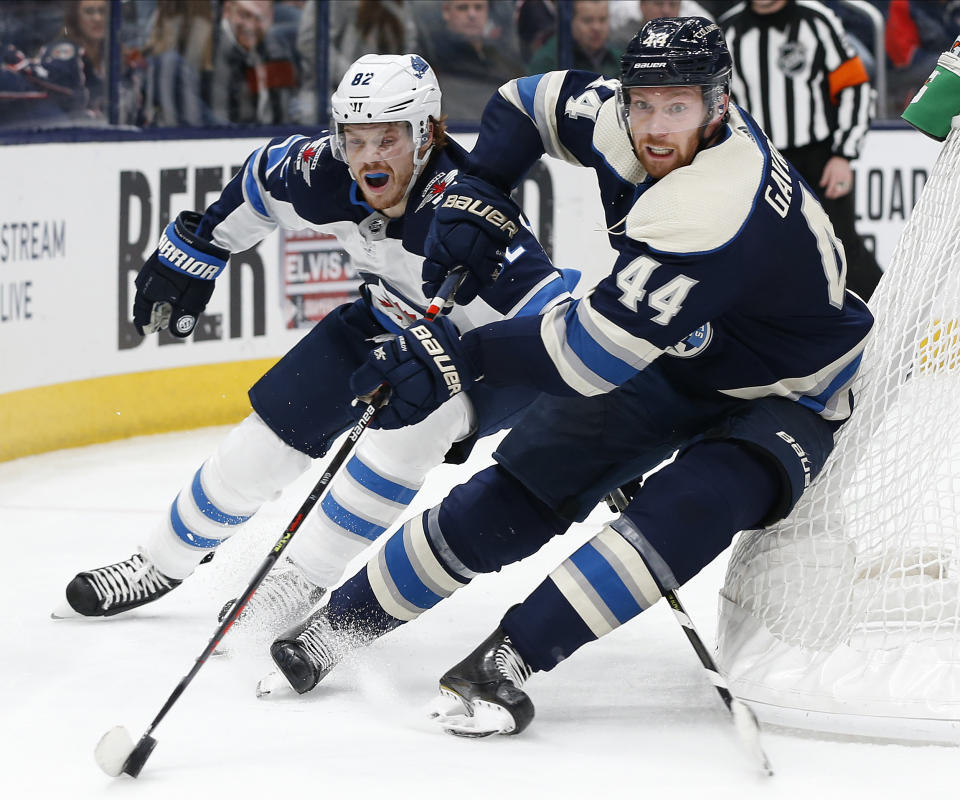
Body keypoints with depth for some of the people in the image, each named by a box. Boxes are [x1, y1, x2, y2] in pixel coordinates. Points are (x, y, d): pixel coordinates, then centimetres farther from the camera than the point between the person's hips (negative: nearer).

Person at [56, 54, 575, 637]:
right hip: (388, 320, 5)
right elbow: (259, 183, 2)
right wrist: (192, 254, 10)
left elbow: (552, 317, -43)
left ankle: (304, 578, -16)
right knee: (267, 440, 2)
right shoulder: (324, 174, -22)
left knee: (410, 423, -33)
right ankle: (163, 563, 26)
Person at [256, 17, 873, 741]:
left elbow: (595, 353, -38)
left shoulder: (717, 200, -39)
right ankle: (347, 618, 7)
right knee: (526, 480, -2)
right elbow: (528, 101, 8)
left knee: (691, 508, -34)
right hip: (674, 357, 7)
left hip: (781, 399, -7)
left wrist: (464, 353, -29)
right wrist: (469, 200, -6)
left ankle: (512, 652, -36)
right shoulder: (620, 123, -15)